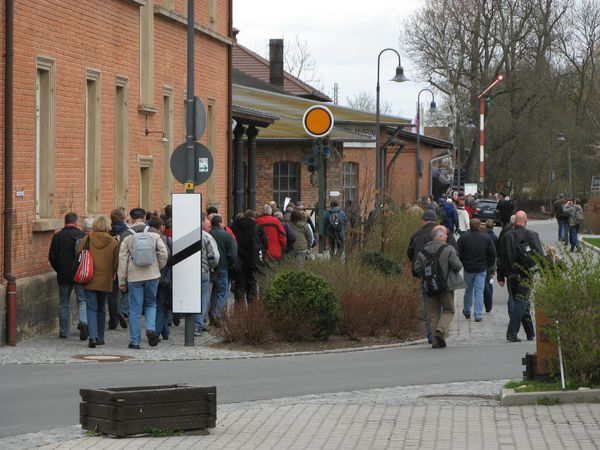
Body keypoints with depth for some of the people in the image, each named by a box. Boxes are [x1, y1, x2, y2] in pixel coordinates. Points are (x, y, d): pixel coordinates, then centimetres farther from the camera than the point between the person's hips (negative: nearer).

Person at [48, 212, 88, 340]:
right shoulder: (82, 235, -6)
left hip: (63, 276, 1)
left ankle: (63, 332, 13)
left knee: (64, 304, 11)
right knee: (83, 300, 4)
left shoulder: (57, 236, -2)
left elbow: (52, 257, -1)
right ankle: (83, 321, -22)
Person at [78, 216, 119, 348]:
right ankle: (100, 337, 21)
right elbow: (116, 263, 0)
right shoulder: (113, 242, -3)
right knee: (101, 309, 16)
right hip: (105, 281, 1)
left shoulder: (87, 239, -4)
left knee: (91, 309, -1)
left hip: (89, 280, -1)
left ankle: (93, 336, -18)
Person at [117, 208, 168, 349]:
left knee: (135, 309, 5)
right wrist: (158, 268, 14)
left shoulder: (127, 235, -2)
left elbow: (122, 259, -2)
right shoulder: (153, 233, 1)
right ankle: (151, 329, -6)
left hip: (134, 277, -1)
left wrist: (121, 281, 2)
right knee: (151, 304, 18)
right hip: (152, 275, 1)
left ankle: (134, 341, 7)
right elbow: (164, 252, -3)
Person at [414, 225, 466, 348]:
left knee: (434, 312, 10)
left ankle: (436, 340, 5)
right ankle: (441, 330, -14)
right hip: (446, 286, -4)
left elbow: (417, 269, 0)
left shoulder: (423, 251, 2)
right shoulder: (448, 249, -11)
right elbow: (457, 265, -14)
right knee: (448, 310, 9)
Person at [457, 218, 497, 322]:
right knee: (479, 291, 2)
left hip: (468, 268, 0)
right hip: (482, 269, 0)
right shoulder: (486, 238, -5)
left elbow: (458, 253, -6)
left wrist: (461, 263, 10)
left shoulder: (463, 237, -7)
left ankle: (467, 311, 29)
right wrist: (490, 266, 12)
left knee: (468, 290, 17)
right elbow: (493, 253, -1)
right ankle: (478, 315, -3)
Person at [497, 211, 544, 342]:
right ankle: (512, 333, -16)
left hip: (511, 276, 5)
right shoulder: (531, 235, -6)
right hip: (525, 276, -5)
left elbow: (500, 258, 10)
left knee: (522, 303, 15)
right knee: (521, 303, -5)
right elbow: (540, 256, -8)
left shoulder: (506, 236, 7)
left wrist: (501, 277, 16)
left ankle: (531, 333, 22)